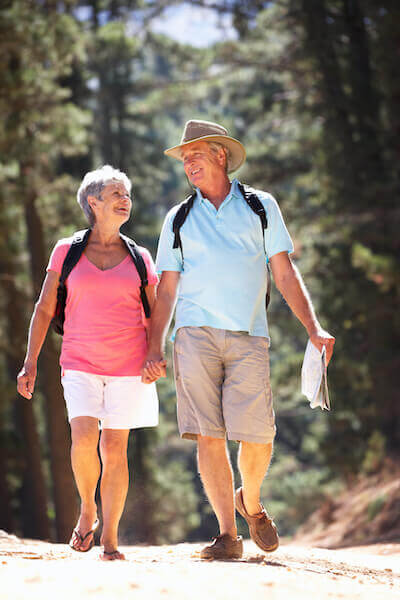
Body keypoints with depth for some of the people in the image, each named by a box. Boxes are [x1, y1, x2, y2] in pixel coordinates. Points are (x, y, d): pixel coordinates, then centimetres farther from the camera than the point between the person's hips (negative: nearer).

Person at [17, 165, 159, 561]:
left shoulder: (139, 259, 9)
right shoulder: (67, 252, 6)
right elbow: (44, 309, 7)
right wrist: (30, 363, 0)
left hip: (128, 365, 1)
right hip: (81, 361, -1)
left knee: (115, 447, -3)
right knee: (83, 438, -20)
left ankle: (109, 541, 5)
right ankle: (87, 509, 7)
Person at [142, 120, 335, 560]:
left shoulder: (261, 207, 14)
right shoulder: (178, 220, 17)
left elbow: (285, 275, 11)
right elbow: (166, 290, 15)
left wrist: (314, 328, -1)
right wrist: (155, 348, 4)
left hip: (248, 337, -1)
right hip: (196, 333, 1)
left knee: (257, 436, -9)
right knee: (209, 436, -8)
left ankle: (250, 501, 22)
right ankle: (227, 534, -3)